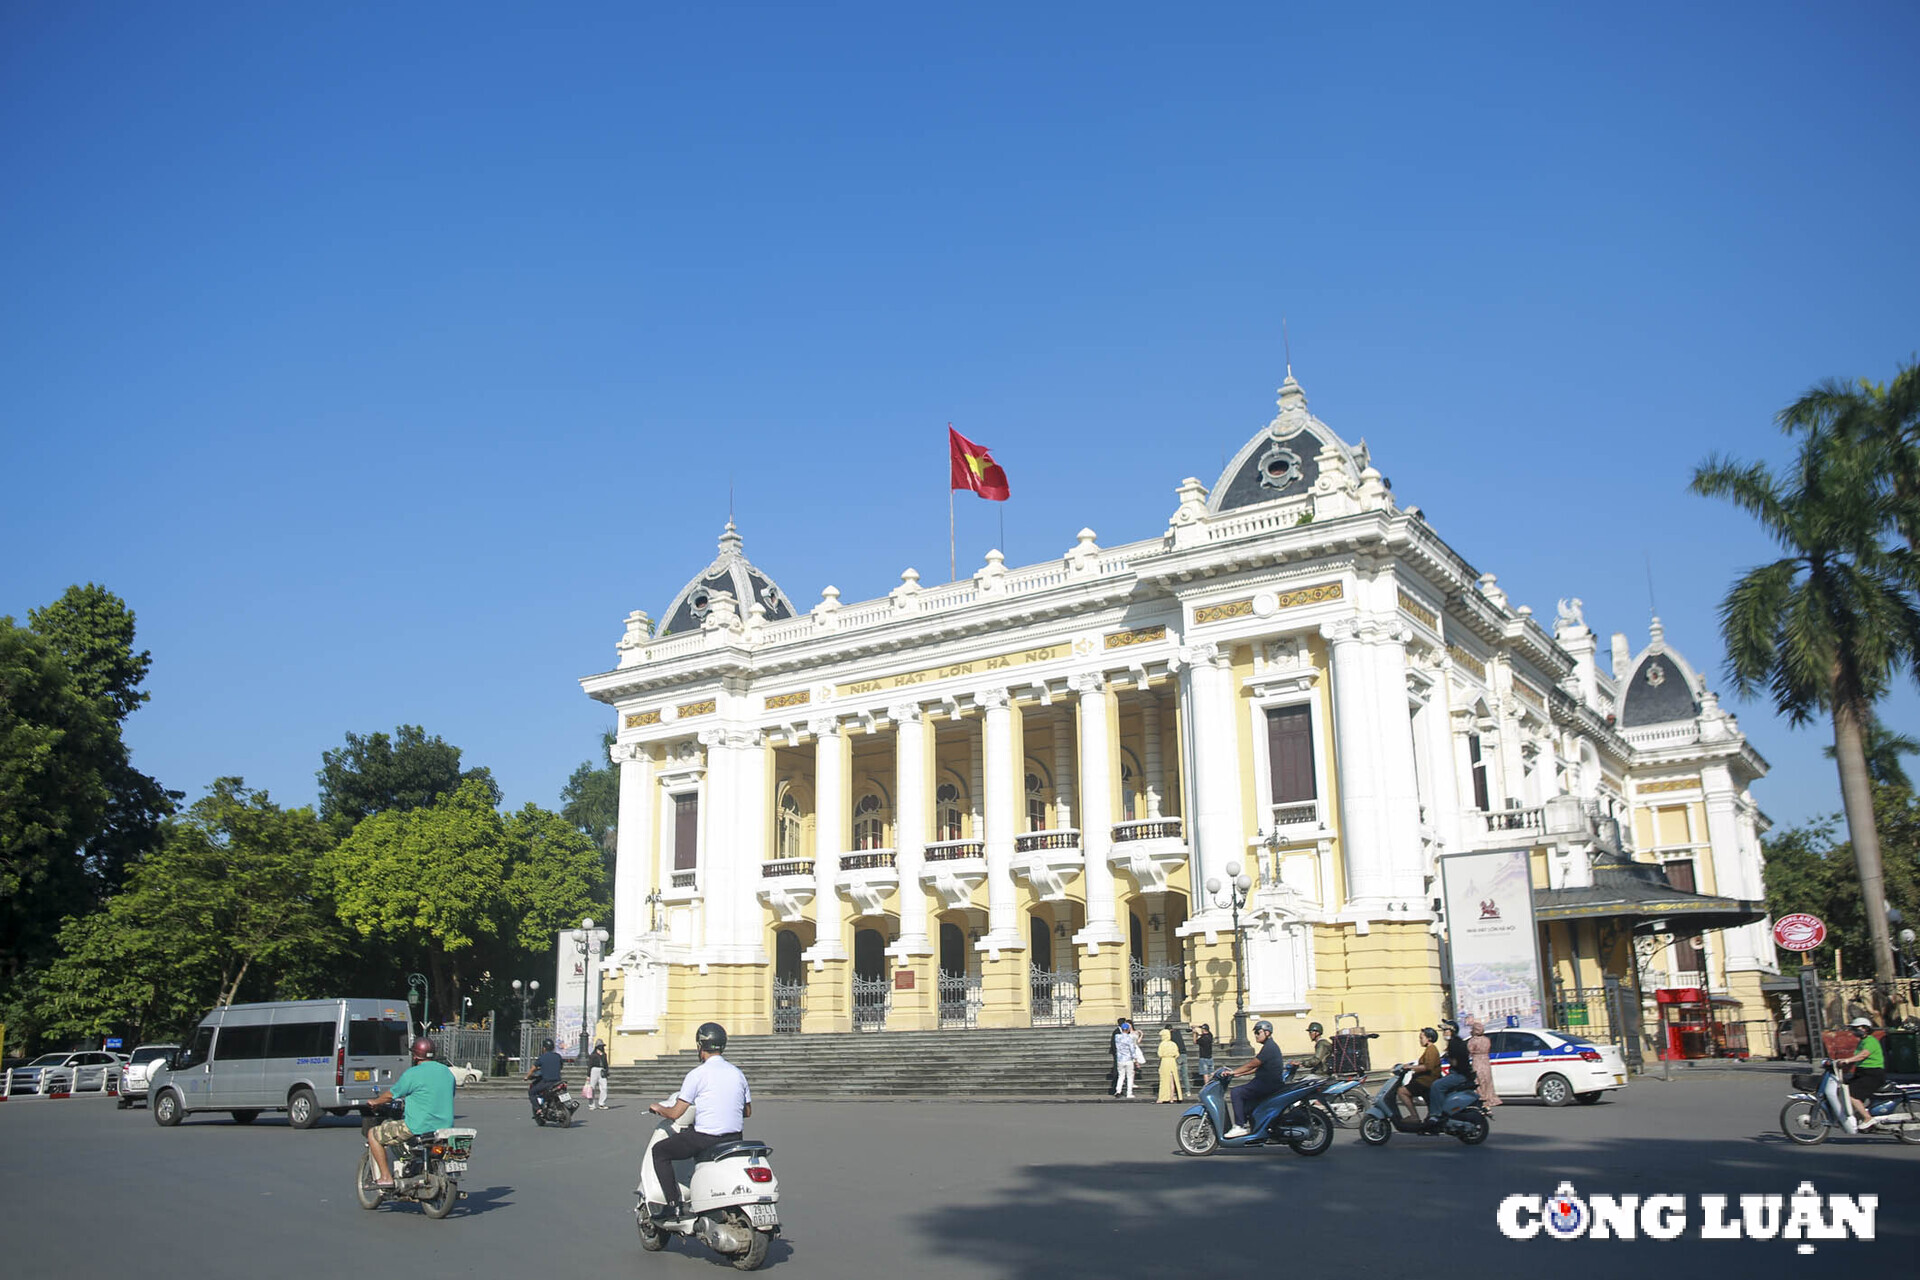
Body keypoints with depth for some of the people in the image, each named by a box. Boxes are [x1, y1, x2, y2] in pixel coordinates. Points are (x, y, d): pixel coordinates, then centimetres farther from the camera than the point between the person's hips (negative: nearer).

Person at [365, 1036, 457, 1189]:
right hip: (445, 1126, 7)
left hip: (418, 1128, -7)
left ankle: (385, 1176, 3)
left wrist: (374, 1102, 19)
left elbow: (391, 1095, -2)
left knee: (373, 1134, 9)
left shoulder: (412, 1074, -11)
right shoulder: (447, 1072, 9)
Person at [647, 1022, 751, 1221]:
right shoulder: (737, 1073, 8)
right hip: (734, 1138, 6)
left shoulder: (696, 1075, -10)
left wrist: (658, 1108, 11)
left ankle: (673, 1205, 4)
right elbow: (748, 1111, 16)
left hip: (705, 1137, -6)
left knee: (659, 1152, 12)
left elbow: (675, 1113, -9)